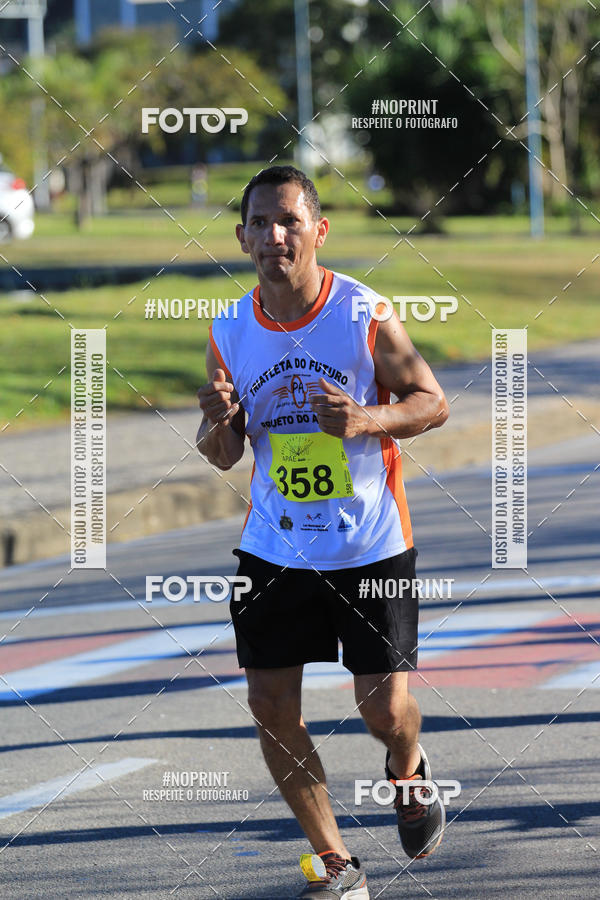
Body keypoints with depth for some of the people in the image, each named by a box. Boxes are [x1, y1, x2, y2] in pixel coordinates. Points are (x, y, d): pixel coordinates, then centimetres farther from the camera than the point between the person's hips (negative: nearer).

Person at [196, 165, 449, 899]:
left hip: (371, 546, -3)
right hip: (274, 550, 3)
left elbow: (432, 403, -4)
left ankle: (408, 773, 36)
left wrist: (366, 418, -24)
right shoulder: (229, 332, -1)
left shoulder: (366, 316, -12)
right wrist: (219, 425, -17)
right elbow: (223, 456, 8)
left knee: (384, 708, -2)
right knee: (271, 706, -2)